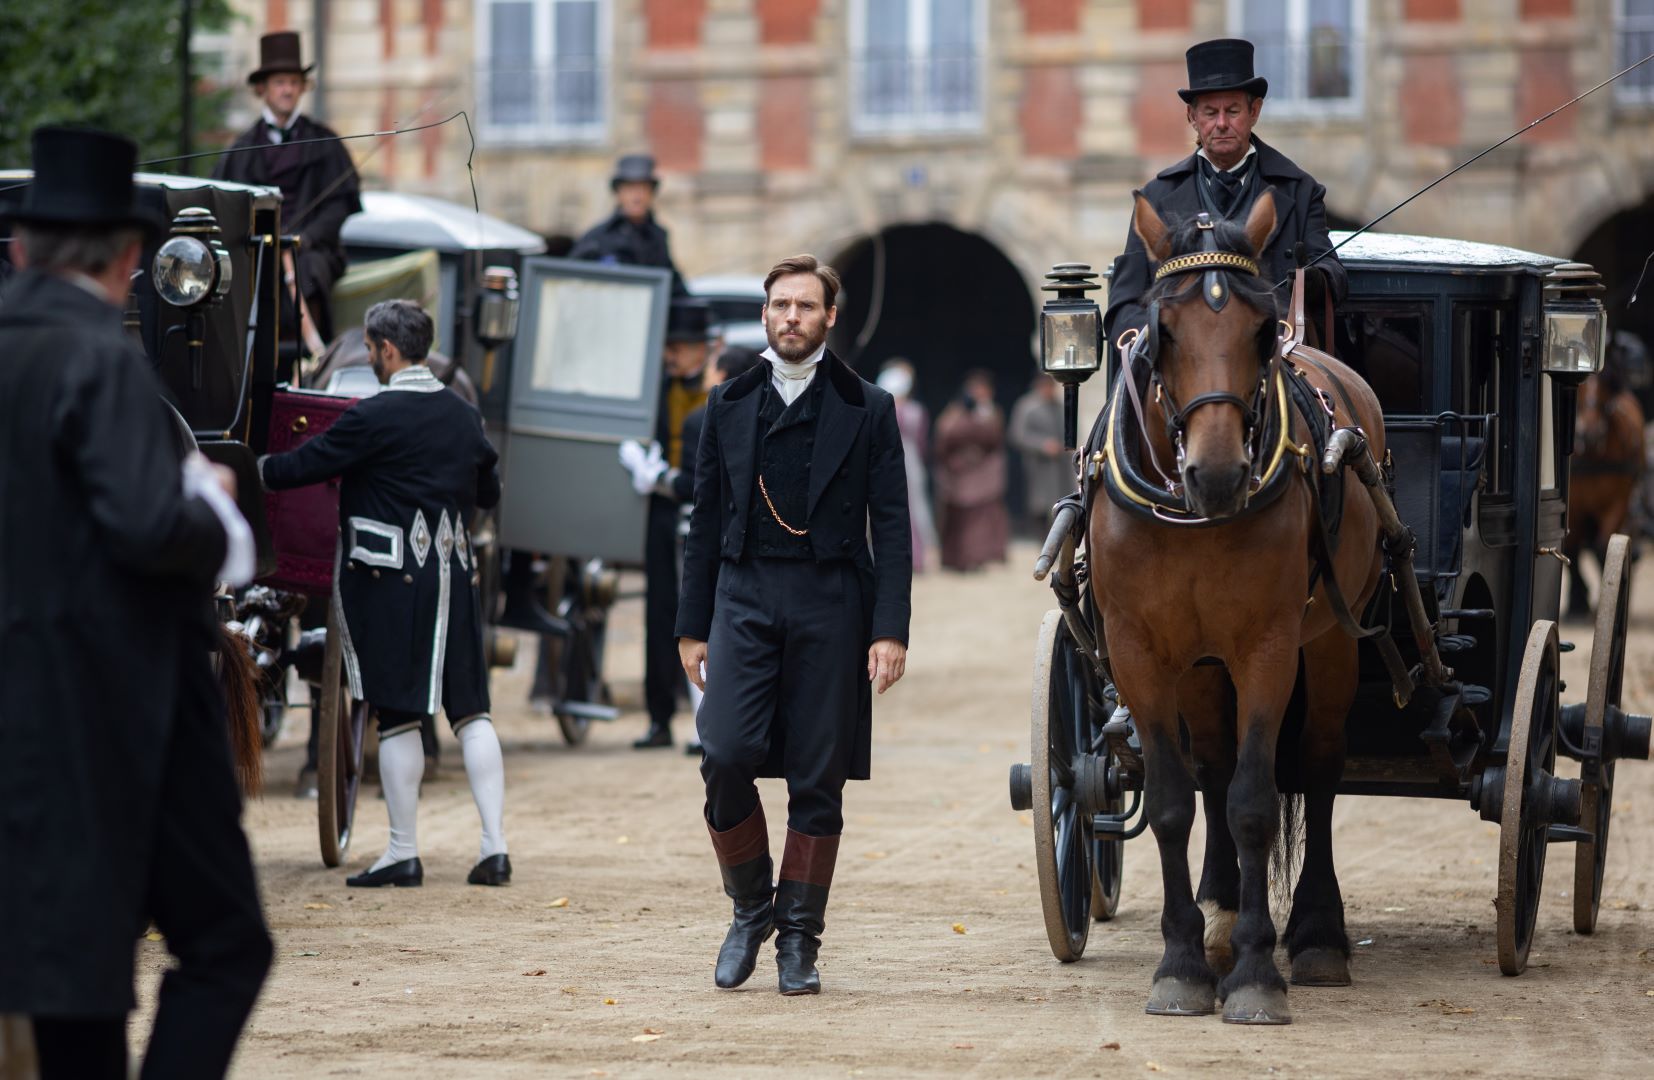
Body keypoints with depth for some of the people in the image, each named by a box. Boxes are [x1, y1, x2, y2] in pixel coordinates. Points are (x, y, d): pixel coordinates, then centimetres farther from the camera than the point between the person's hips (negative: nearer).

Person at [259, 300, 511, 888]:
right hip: (454, 573, 6)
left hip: (388, 580, -6)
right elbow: (488, 491, 20)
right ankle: (494, 845, 2)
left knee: (398, 714, -1)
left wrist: (250, 469, 6)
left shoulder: (373, 418, -12)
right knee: (470, 708, 7)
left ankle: (403, 853, 3)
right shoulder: (464, 416, 9)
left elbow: (303, 466, -9)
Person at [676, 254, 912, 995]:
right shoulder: (729, 405, 12)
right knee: (726, 756, -13)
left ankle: (799, 939, 11)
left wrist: (891, 630, -7)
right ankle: (751, 907, 9)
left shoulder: (867, 409, 5)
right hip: (743, 599, 1)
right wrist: (692, 627, 7)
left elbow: (891, 528, 2)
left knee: (818, 781, 1)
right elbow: (706, 522, 12)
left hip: (831, 606, -1)